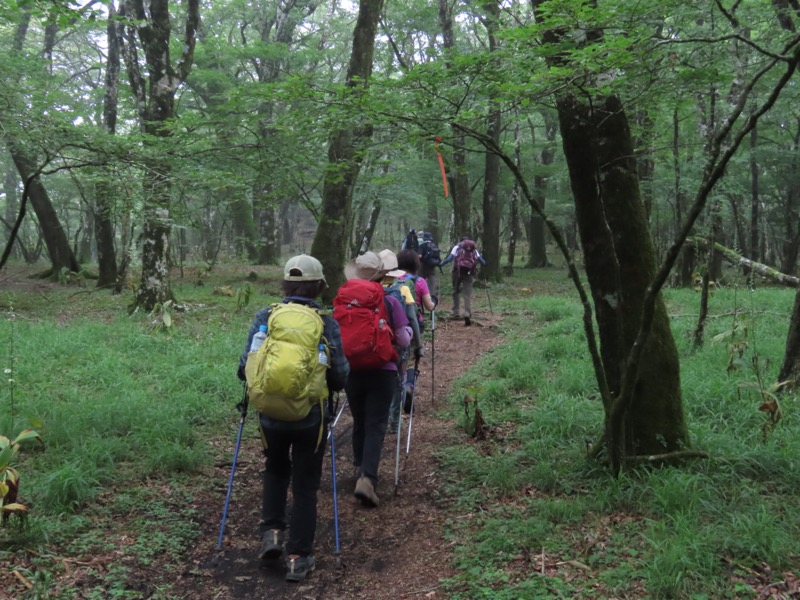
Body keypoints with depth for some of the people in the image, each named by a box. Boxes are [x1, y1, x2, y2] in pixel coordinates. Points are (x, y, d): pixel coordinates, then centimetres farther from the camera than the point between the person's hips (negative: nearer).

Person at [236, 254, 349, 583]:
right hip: (311, 416, -1)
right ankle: (298, 558, 16)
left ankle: (272, 532, 17)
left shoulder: (265, 316, -5)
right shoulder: (327, 322, -8)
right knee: (305, 485, 12)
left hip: (271, 412, 2)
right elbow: (340, 376, -7)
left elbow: (245, 368, -5)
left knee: (276, 470, 29)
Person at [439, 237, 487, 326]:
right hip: (469, 272, 1)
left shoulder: (457, 247, 12)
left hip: (458, 270, -1)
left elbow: (449, 258, -3)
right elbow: (481, 260, 12)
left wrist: (440, 264, 3)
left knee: (456, 291, 17)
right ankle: (467, 314, -15)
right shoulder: (474, 249, 18)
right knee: (468, 294, 1)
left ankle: (456, 313, 17)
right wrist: (485, 264, 32)